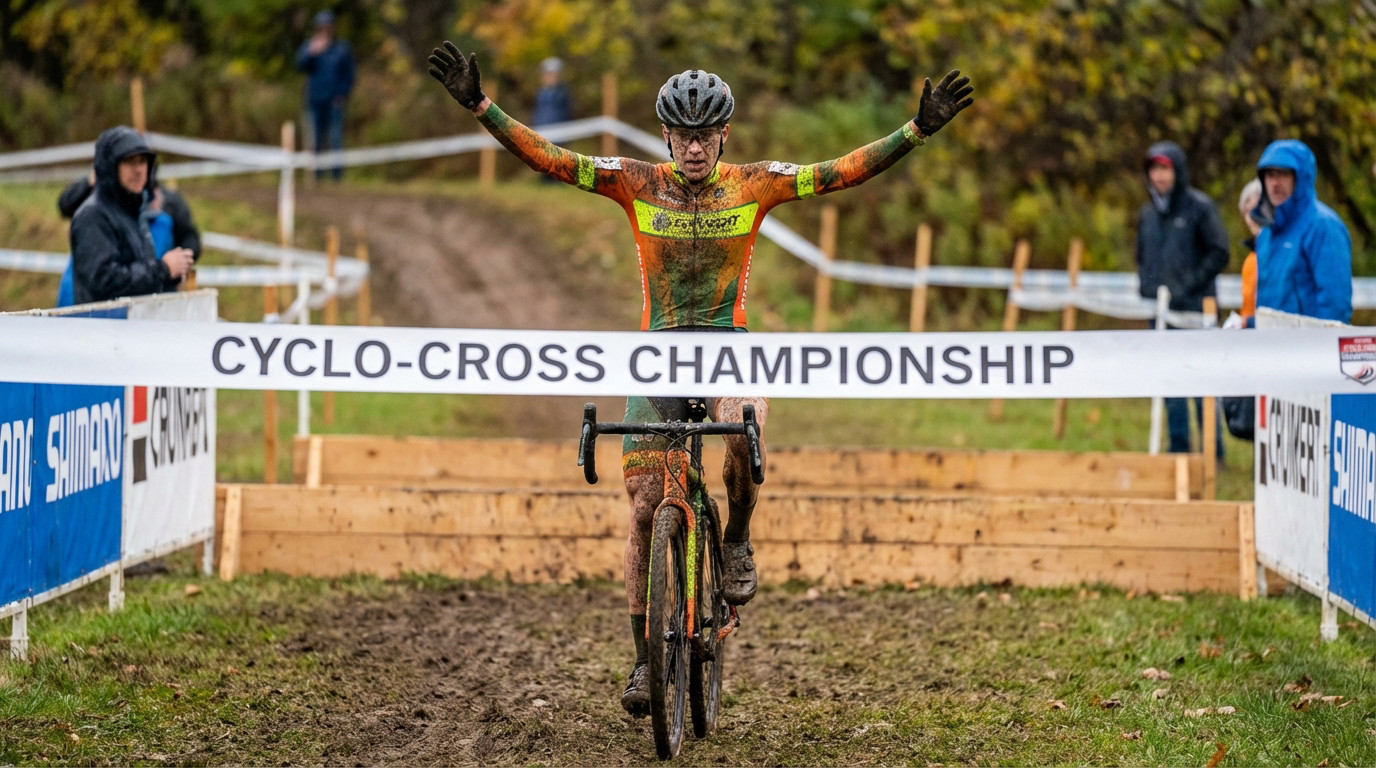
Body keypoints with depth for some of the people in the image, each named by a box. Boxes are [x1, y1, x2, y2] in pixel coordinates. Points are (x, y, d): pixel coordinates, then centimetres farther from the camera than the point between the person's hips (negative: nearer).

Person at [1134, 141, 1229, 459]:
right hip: (1161, 312, 6)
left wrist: (1187, 287, -13)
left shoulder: (1199, 206, -4)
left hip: (1195, 307, -6)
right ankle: (1178, 448, 15)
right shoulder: (1147, 214, 13)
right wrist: (1147, 289, 6)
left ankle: (1213, 452, 2)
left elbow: (1219, 254, -6)